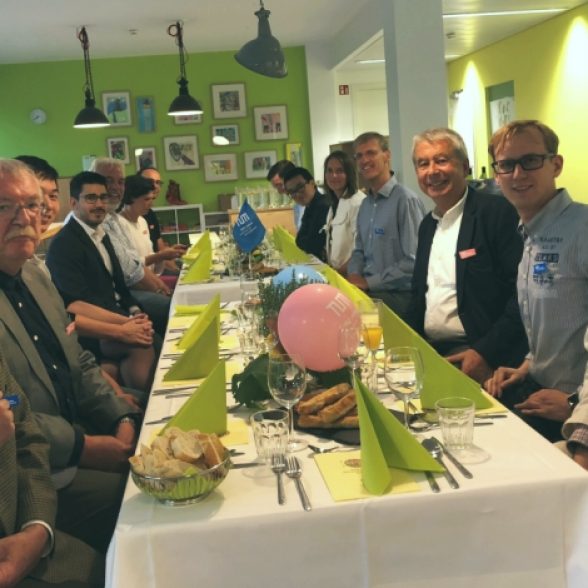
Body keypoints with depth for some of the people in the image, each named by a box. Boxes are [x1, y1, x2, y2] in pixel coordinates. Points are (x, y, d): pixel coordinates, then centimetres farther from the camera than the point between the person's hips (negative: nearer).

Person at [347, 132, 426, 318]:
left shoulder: (405, 200, -12)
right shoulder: (365, 205, 15)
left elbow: (413, 261, -18)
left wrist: (369, 282, -14)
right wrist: (354, 275, 2)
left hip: (399, 295, -7)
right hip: (369, 290, 7)